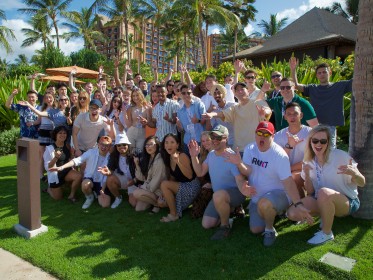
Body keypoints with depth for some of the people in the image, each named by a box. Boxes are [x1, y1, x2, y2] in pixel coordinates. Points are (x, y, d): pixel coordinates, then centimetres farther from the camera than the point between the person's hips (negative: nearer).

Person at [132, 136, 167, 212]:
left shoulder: (159, 161, -21)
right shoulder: (148, 159, 5)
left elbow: (153, 186, -20)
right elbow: (142, 178, 2)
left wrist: (141, 187, -6)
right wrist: (137, 165, -10)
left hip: (158, 191, -7)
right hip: (149, 188, 7)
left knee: (136, 193, -22)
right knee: (138, 208, -4)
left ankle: (158, 203, -3)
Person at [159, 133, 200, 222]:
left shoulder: (182, 156, -19)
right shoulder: (168, 158, 5)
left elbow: (190, 176, -27)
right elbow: (172, 178, 10)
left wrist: (178, 162, -37)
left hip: (191, 187, -8)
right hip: (181, 186, 8)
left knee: (164, 184, -23)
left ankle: (174, 215, -11)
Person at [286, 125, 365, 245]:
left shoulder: (340, 156, -14)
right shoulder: (309, 162, 0)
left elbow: (362, 183, -11)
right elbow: (310, 192, -1)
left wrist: (353, 173, -34)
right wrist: (307, 175, -20)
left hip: (347, 202, -5)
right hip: (322, 202, 5)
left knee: (324, 192, -38)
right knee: (292, 213, -18)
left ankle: (327, 234, -14)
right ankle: (328, 216, 8)